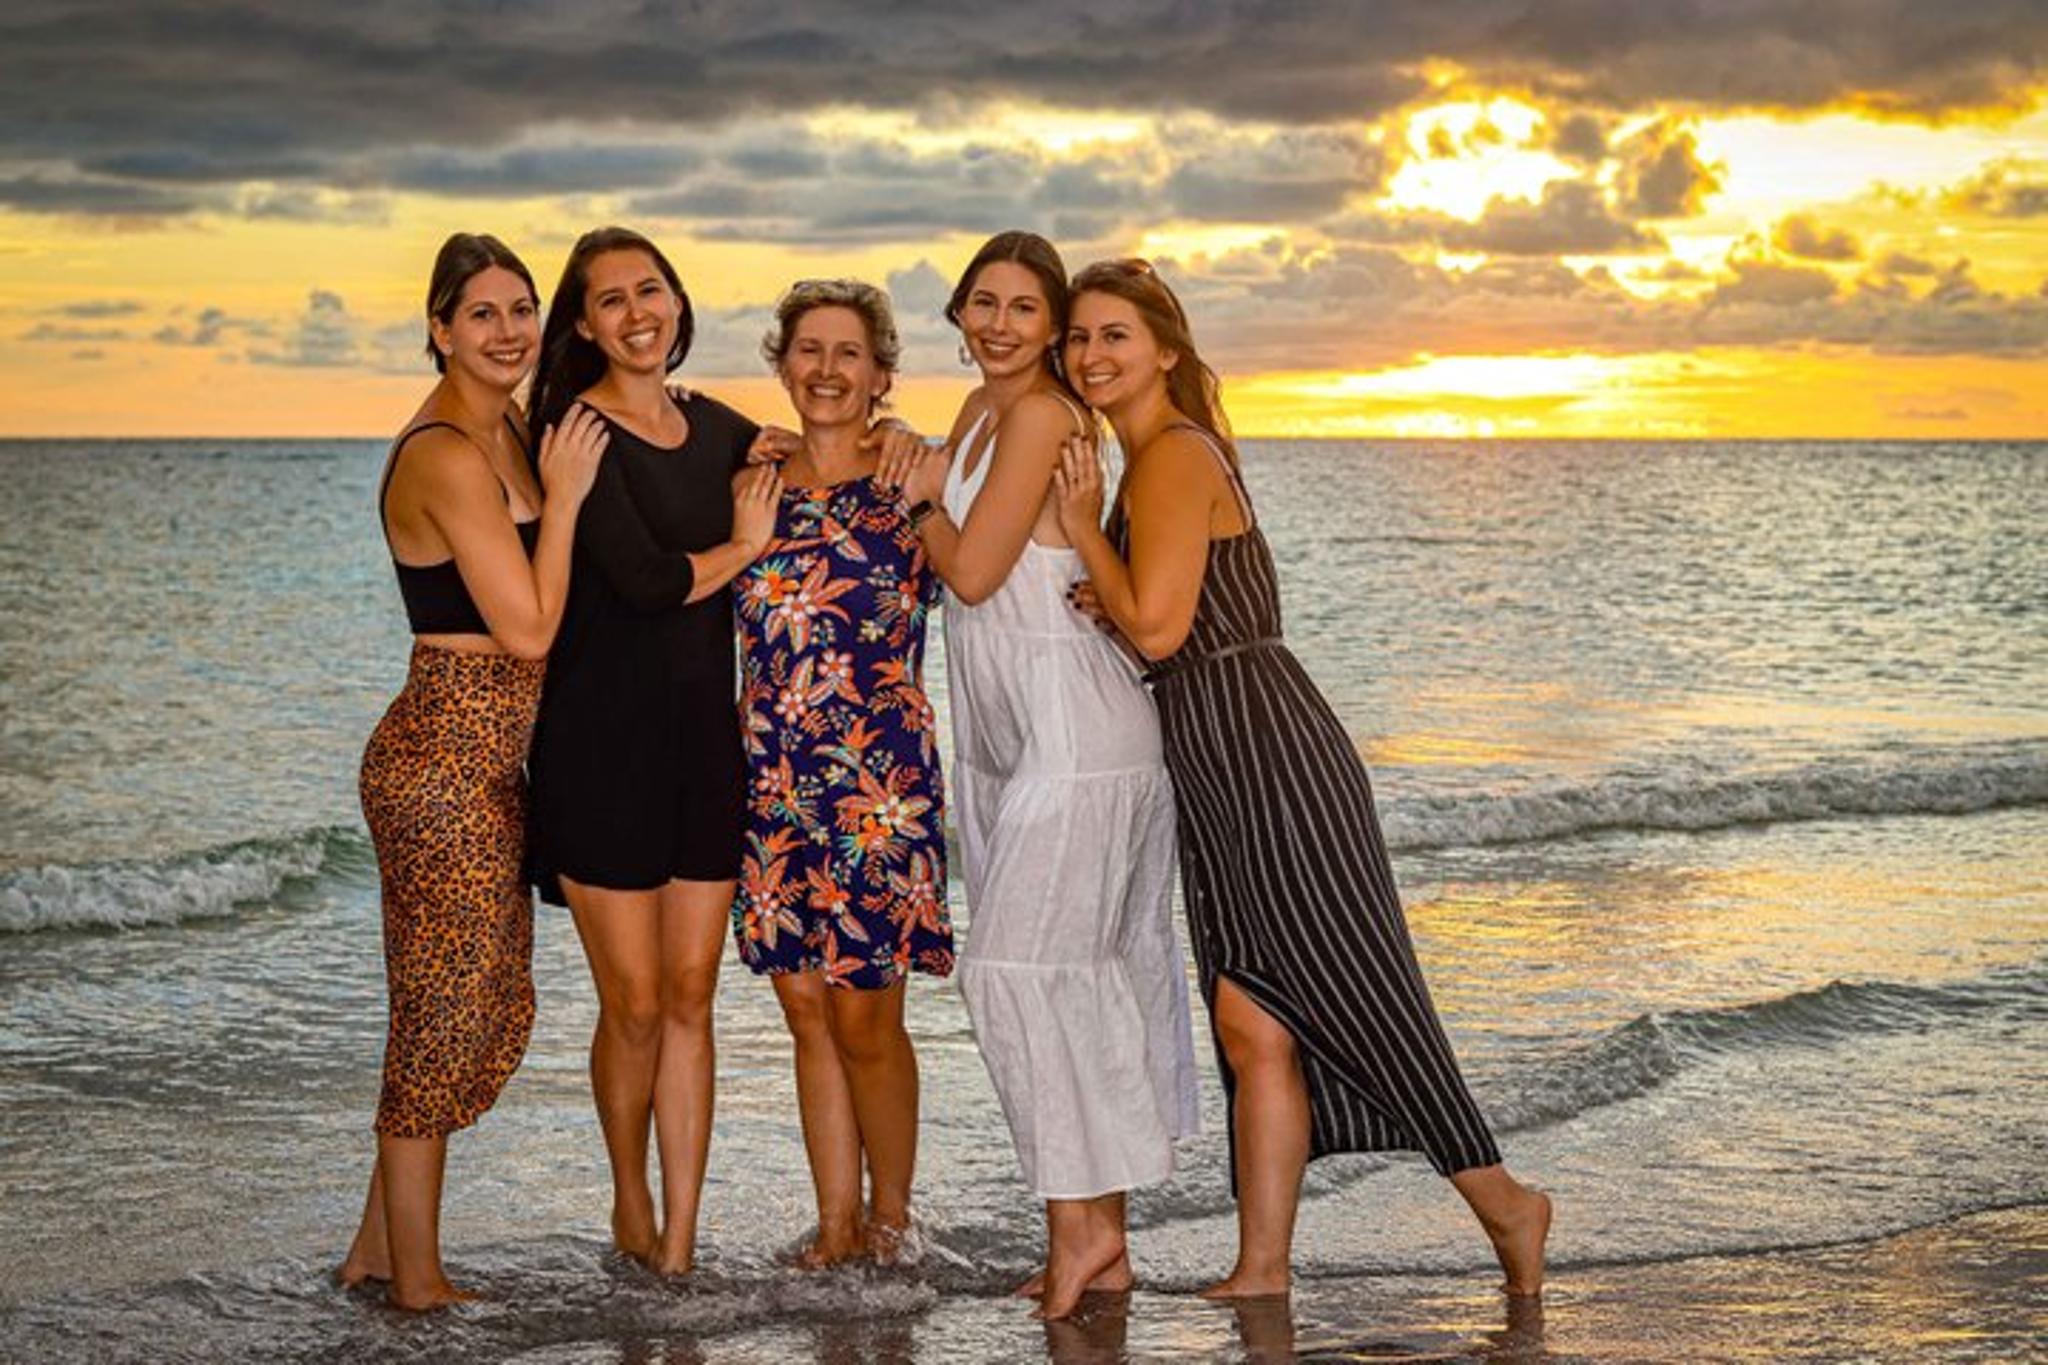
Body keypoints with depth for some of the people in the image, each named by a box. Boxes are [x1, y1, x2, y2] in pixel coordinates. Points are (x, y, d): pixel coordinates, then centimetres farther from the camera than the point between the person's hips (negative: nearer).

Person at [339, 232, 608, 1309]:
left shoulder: (503, 433, 12)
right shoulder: (447, 457, -18)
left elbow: (530, 611, 18)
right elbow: (529, 627, -18)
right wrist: (563, 497, -12)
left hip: (478, 762, 10)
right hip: (447, 764, -10)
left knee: (483, 1013, 16)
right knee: (449, 1019, 0)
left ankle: (380, 1245, 27)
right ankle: (416, 1281, 13)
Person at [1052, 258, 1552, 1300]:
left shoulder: (1172, 455, -11)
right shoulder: (1160, 457, 18)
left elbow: (1157, 626, -19)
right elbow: (1150, 625, 18)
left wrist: (1083, 529, -8)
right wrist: (1103, 602, -2)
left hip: (1265, 757, -9)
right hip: (1222, 775, 9)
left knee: (1354, 1005, 0)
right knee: (1253, 1026, 7)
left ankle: (1500, 1202, 15)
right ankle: (1261, 1269, 10)